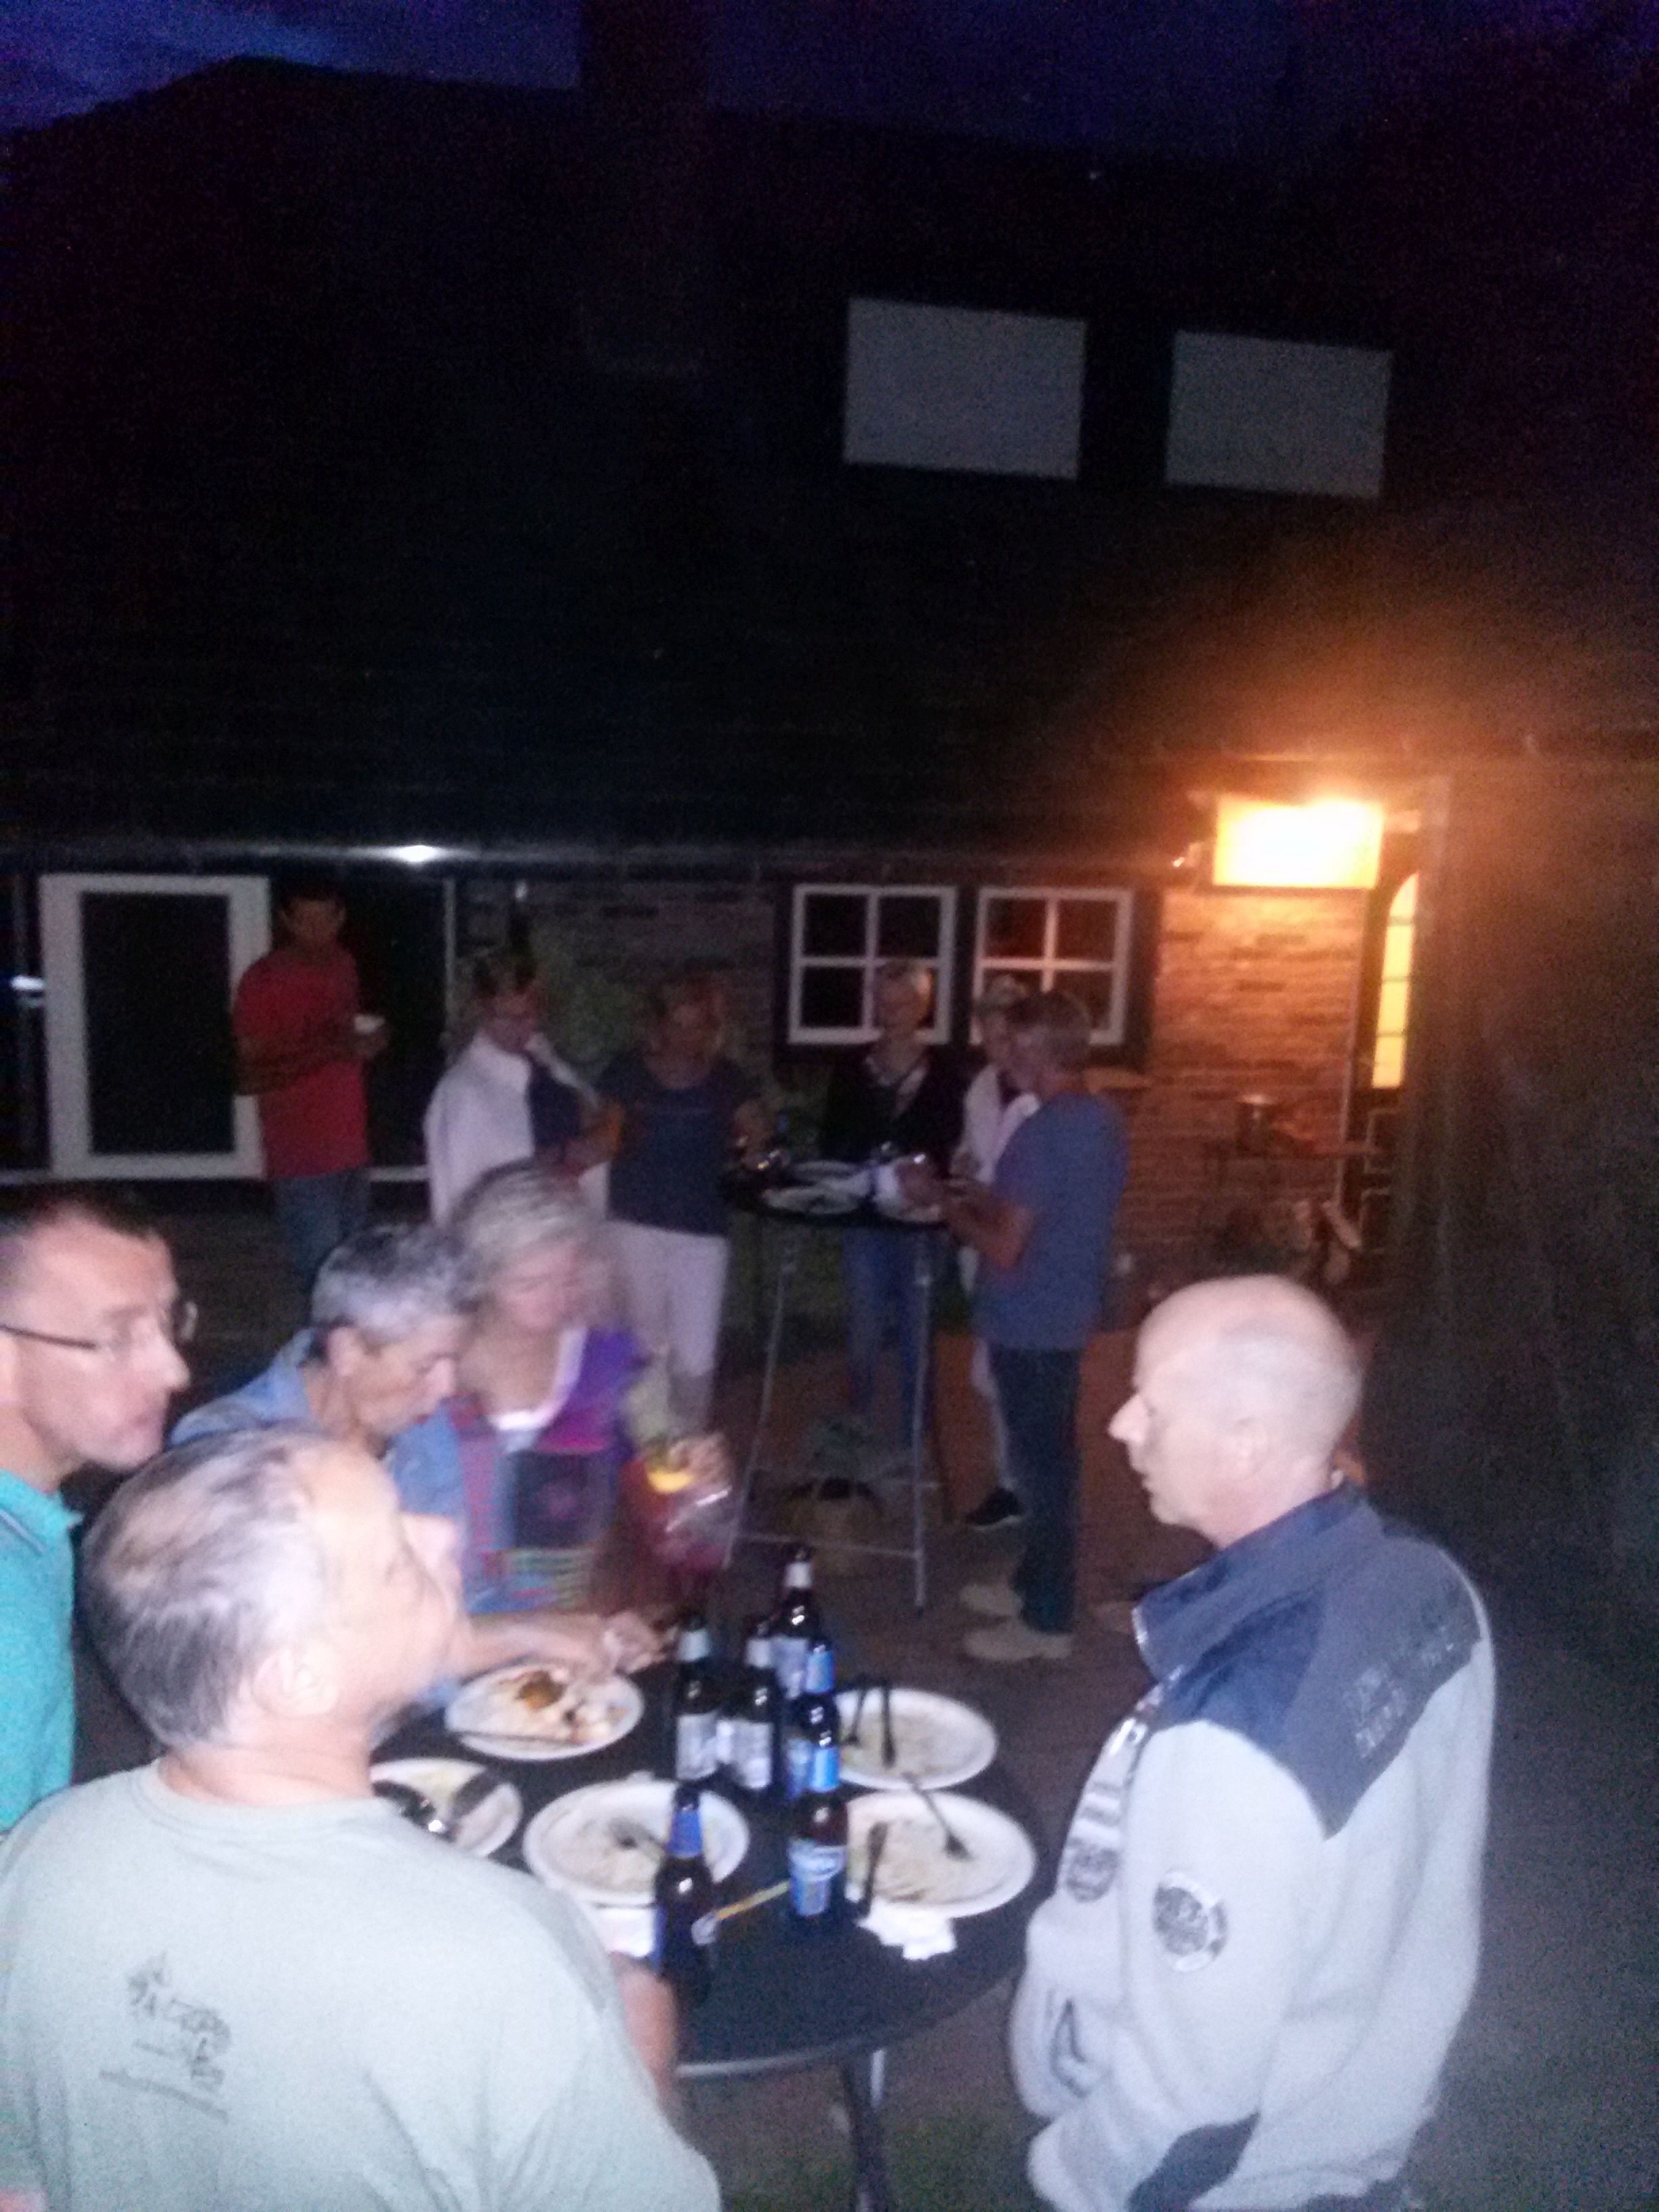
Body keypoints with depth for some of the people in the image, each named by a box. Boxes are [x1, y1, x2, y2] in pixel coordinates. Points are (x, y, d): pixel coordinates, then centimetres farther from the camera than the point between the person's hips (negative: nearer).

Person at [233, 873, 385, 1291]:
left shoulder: (343, 966, 11)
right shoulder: (263, 981, -8)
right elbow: (249, 1077, -12)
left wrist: (368, 1041, 2)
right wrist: (329, 1050, -20)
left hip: (350, 1148, 6)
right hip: (302, 1159, -6)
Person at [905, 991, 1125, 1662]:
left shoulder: (1043, 1133, -23)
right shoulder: (1105, 1120, 5)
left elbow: (1005, 1249, -22)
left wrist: (946, 1203, -9)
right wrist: (981, 1197, 11)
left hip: (1030, 1324, -9)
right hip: (1067, 1315, 9)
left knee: (1041, 1464, 2)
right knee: (1049, 1458, 20)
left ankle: (1045, 1620, 14)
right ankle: (1035, 1583, 35)